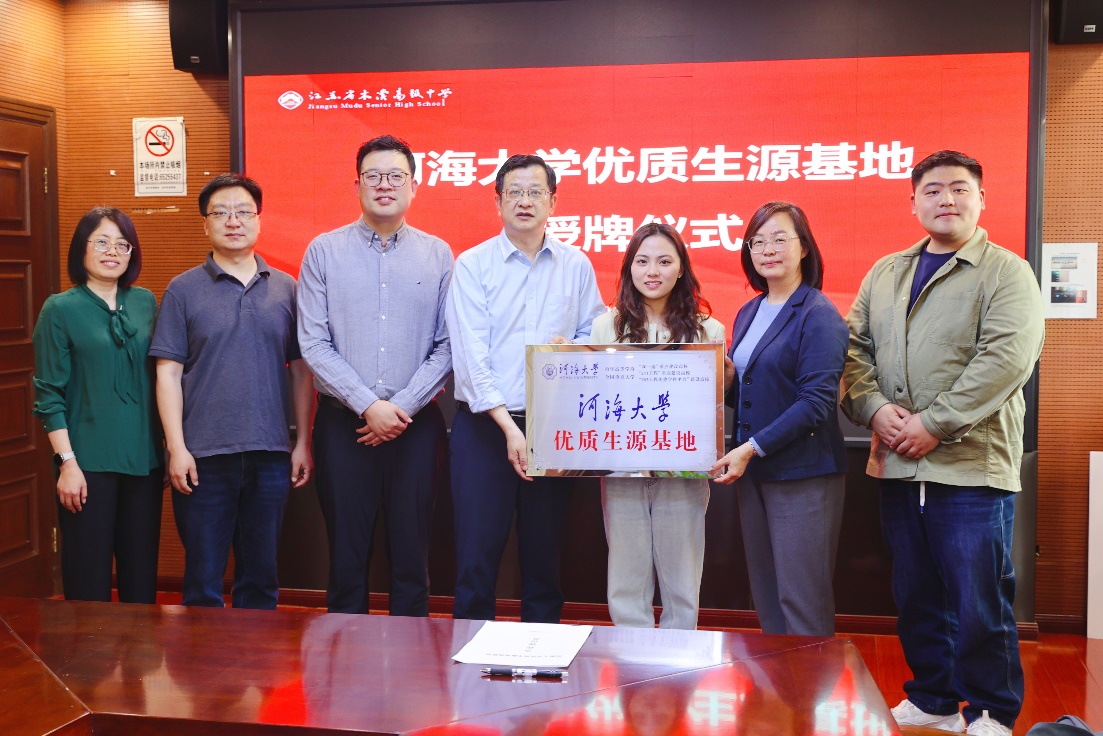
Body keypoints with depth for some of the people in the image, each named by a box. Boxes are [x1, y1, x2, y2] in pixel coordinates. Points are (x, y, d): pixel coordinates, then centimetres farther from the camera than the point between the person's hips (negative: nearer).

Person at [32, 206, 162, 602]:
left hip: (144, 461, 4)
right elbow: (49, 396, -4)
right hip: (89, 464, -3)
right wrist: (67, 462, -11)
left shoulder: (146, 303, 9)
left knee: (142, 575, 10)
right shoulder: (60, 309, -2)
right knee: (89, 579, 2)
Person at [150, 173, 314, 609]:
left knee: (261, 577, 12)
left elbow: (301, 369, 8)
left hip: (270, 455, 2)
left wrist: (302, 442, 3)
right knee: (202, 579, 6)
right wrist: (177, 447, -8)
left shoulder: (286, 289, 8)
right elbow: (168, 373, -1)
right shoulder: (184, 290, 2)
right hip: (204, 457, -2)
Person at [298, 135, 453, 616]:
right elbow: (314, 345, -3)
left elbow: (446, 346, 2)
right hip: (343, 422, 0)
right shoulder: (324, 252, 4)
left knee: (411, 557, 6)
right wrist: (369, 405, -11)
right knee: (346, 556, 7)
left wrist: (403, 406, -9)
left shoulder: (437, 255, 6)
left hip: (416, 424, 1)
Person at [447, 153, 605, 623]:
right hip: (485, 425, -2)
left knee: (544, 554, 11)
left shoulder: (576, 266, 9)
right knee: (477, 553, -1)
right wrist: (508, 426, -18)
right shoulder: (472, 265, -1)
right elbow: (470, 352, -10)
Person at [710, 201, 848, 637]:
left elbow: (817, 401, -17)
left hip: (802, 474, -7)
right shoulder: (748, 314, 14)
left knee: (801, 600, -2)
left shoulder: (818, 316, -10)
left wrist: (752, 448, -19)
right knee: (765, 596, 13)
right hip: (753, 471, 8)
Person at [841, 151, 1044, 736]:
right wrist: (875, 408, -6)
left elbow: (1005, 360, -15)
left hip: (972, 468, -5)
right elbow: (855, 348, 12)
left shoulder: (1007, 273, -3)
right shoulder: (885, 274, 14)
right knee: (916, 596, 14)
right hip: (898, 467, 5)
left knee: (979, 602, 0)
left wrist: (934, 424, -17)